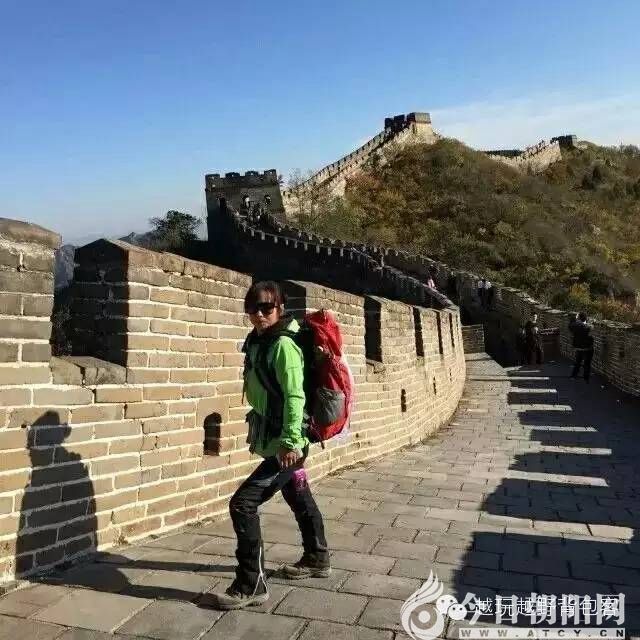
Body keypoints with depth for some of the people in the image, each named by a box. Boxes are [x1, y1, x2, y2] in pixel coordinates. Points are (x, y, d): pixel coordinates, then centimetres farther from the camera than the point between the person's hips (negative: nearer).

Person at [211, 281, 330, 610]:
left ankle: (251, 585, 3)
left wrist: (290, 441, -32)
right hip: (274, 441, 9)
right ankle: (317, 559, 43)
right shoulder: (258, 342, 8)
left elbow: (294, 395, -25)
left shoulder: (283, 345, -17)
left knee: (242, 504, -10)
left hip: (284, 444, -9)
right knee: (300, 500, 23)